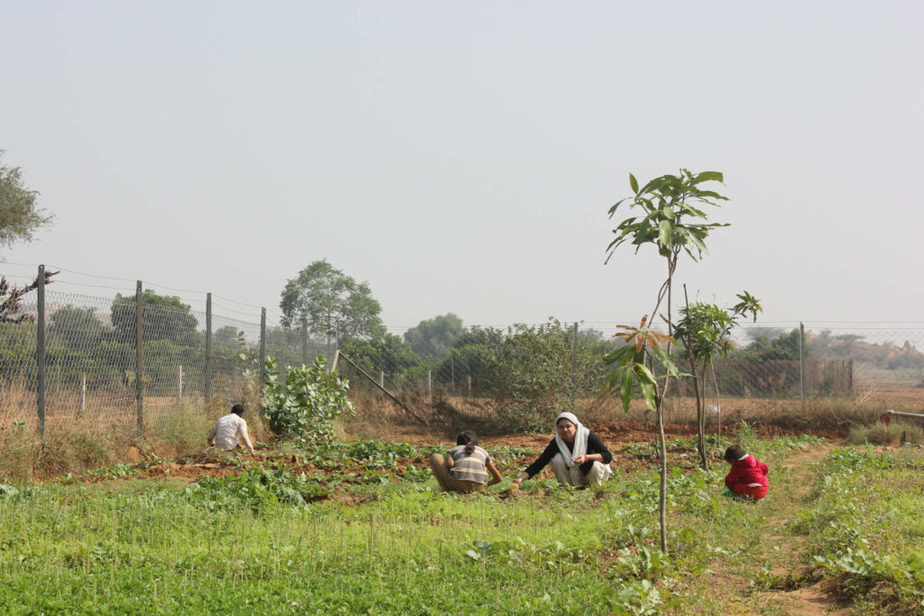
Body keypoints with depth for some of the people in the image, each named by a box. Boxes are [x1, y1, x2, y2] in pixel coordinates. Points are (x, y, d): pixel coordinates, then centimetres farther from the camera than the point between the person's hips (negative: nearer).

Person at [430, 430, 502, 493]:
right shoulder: (482, 451, 29)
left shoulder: (453, 450, 23)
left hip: (456, 484, -2)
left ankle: (447, 490, 8)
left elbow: (449, 464, -1)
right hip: (478, 487, 2)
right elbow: (498, 478, 31)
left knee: (435, 457, 26)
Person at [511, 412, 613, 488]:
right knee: (557, 459, -24)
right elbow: (539, 463, -24)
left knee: (595, 467, -34)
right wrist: (519, 480, -38)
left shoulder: (588, 436, -24)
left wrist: (586, 457, -42)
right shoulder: (556, 443, -20)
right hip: (572, 474, 1)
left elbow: (608, 456, -25)